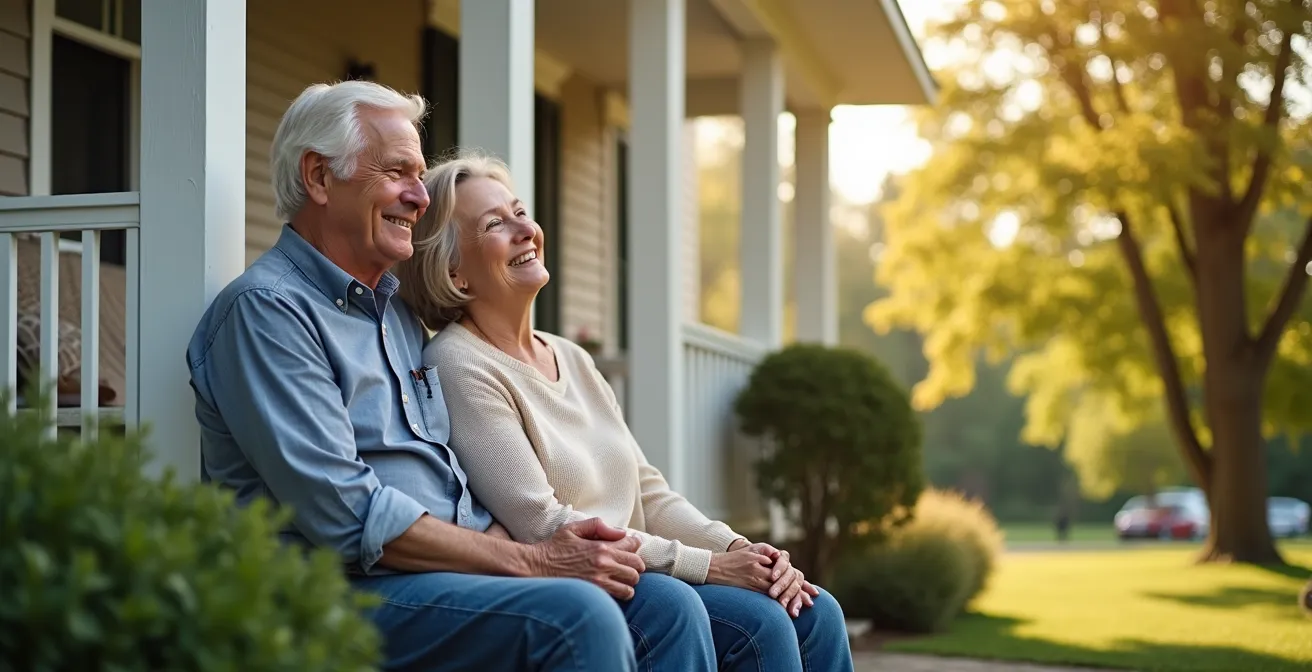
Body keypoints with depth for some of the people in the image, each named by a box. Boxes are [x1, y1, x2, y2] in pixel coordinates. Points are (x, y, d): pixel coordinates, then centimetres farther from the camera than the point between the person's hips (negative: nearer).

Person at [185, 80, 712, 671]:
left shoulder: (396, 311, 22)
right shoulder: (265, 311, -8)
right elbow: (349, 517, -17)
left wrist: (549, 541, -2)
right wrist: (530, 560, -15)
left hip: (454, 574, 9)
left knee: (664, 609, -12)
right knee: (577, 615, -30)